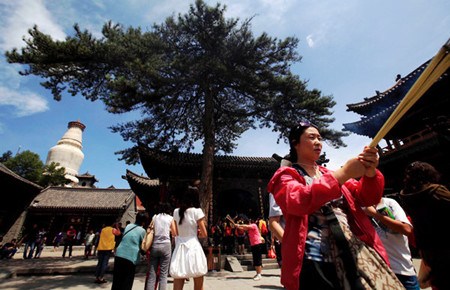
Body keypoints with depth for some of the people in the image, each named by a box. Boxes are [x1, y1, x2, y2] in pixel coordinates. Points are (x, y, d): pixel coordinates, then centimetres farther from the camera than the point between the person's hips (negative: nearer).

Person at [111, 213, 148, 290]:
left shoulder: (128, 226, 10)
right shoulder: (142, 231, -5)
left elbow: (123, 237, 21)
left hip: (119, 254, 5)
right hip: (131, 257, -5)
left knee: (116, 280, 16)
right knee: (127, 282, 7)